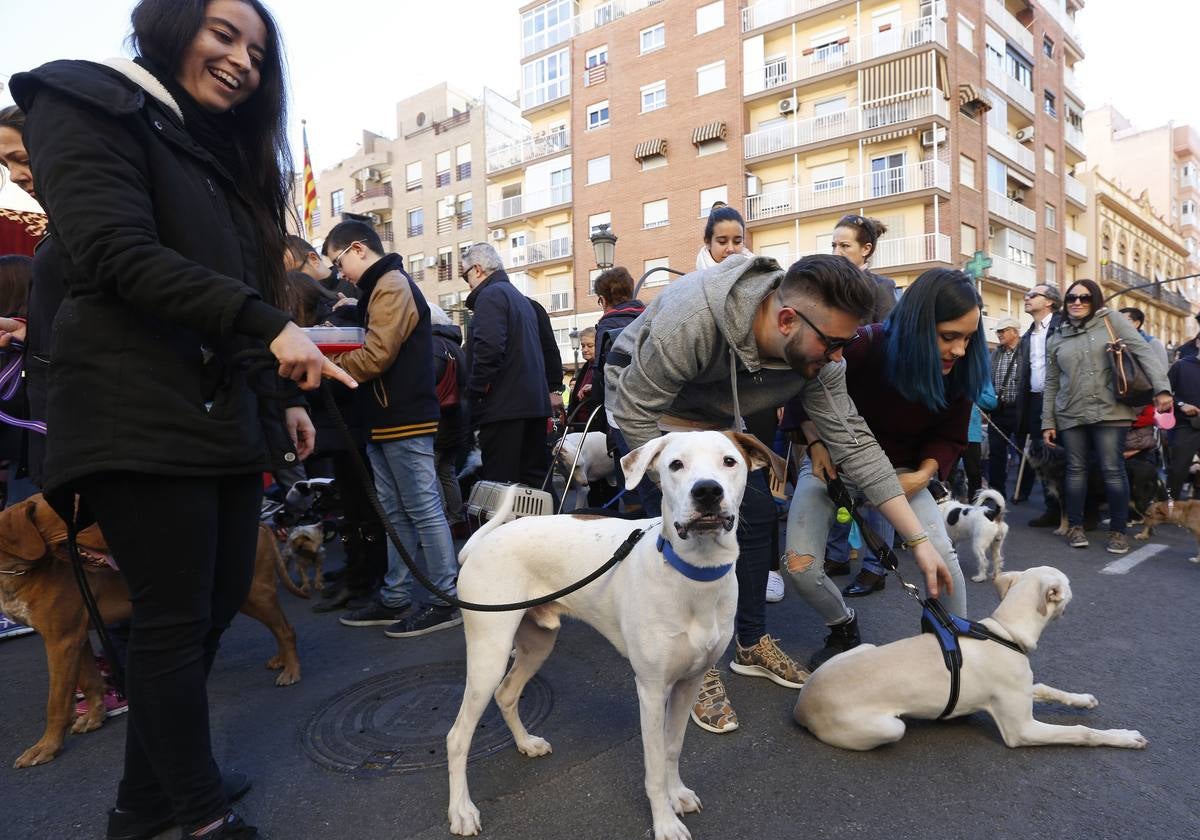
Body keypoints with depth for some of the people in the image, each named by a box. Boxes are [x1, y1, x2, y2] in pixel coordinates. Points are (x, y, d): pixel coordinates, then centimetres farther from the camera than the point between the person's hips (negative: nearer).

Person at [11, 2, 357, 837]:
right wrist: (271, 326, -22)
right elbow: (115, 252, -17)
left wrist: (281, 394, 16)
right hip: (141, 415, -8)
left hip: (227, 415, 8)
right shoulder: (89, 105, 0)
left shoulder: (222, 154, 24)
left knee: (220, 603, 11)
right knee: (176, 619, -1)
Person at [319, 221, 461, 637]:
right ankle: (395, 599, 21)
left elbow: (376, 356, -20)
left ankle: (447, 599, 3)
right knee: (396, 514, 13)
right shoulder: (380, 288, 21)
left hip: (404, 420, -10)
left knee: (424, 511, -5)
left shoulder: (391, 286, -11)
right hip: (386, 419, 10)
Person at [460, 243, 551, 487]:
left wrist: (476, 391, -12)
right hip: (535, 402, 9)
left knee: (499, 482, -7)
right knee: (534, 478, 12)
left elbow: (488, 347, -21)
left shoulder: (490, 295, -6)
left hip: (503, 405, -9)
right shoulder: (521, 298, 23)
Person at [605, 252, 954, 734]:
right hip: (642, 403, -5)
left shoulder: (817, 355, -22)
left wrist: (919, 540, -18)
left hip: (714, 418, 6)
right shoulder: (692, 319, -41)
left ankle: (753, 645, 22)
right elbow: (635, 408, -30)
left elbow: (854, 442, -16)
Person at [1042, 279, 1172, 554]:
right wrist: (1047, 423, 8)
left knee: (1113, 469, -2)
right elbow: (1051, 383, 12)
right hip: (1070, 416, 3)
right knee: (1076, 469, 6)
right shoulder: (1056, 339, 10)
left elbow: (1144, 352, -5)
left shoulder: (1112, 320, 3)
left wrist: (1161, 388, -17)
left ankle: (1118, 530, 9)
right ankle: (1075, 526, 15)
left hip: (1110, 412, -2)